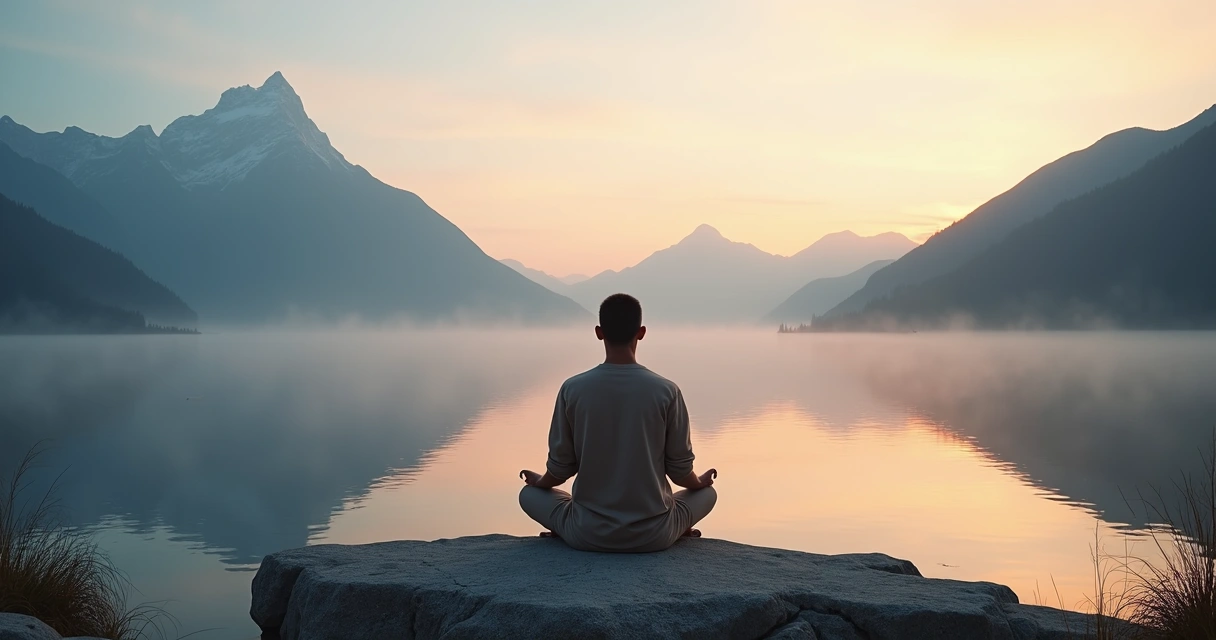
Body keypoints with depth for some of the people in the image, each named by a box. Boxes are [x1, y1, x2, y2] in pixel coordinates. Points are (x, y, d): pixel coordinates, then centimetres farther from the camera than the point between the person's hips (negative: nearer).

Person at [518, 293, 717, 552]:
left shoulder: (573, 389, -8)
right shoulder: (666, 391, -9)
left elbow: (561, 467, 0)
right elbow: (680, 470, -1)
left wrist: (540, 481, 24)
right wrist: (700, 481, 23)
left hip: (589, 534, 0)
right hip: (653, 535, 1)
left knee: (529, 493, 26)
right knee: (707, 492, 29)